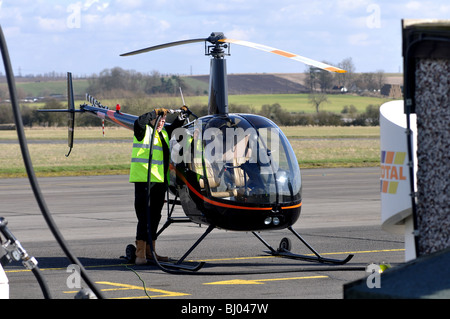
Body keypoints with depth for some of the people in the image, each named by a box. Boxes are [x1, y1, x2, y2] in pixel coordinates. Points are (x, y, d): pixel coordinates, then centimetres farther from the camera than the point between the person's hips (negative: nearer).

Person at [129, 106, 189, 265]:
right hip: (143, 178, -8)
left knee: (155, 216, 11)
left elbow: (175, 126, 30)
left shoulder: (164, 132, 18)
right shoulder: (143, 130, -2)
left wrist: (182, 115, 14)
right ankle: (140, 253, -13)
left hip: (160, 180, 8)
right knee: (144, 215, -12)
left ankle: (150, 251, 19)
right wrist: (155, 113, -28)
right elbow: (139, 122, -22)